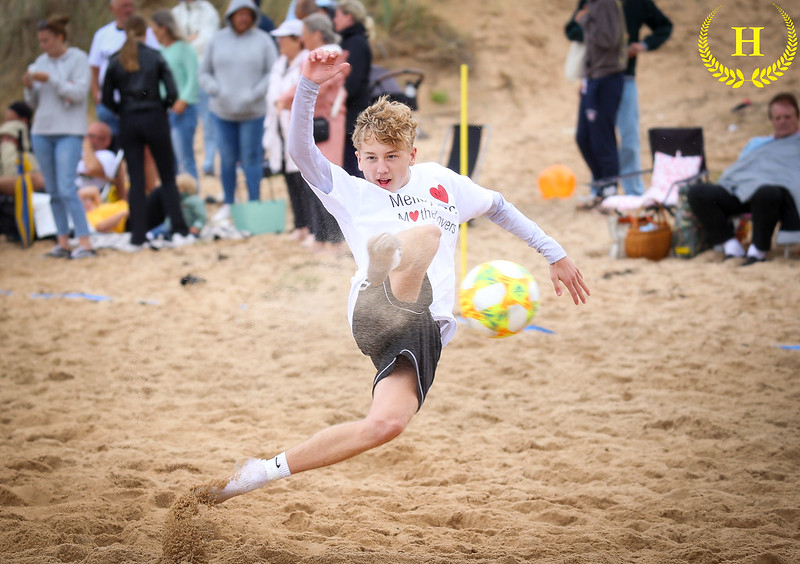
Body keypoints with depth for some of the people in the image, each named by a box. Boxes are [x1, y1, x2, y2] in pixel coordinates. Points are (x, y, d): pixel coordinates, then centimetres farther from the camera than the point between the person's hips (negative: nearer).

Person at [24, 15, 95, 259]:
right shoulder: (41, 62, 12)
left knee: (66, 189, -15)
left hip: (69, 132, -6)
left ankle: (84, 242, -15)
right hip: (42, 132, 6)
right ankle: (62, 242, 9)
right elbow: (34, 103, 17)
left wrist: (50, 79, -16)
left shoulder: (78, 59, -3)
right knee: (53, 191, 5)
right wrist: (29, 87, -3)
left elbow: (79, 93, -13)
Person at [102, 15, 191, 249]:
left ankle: (137, 237, 1)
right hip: (155, 119, -1)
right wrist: (161, 107, 9)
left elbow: (107, 98, 0)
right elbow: (172, 92, -9)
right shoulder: (155, 57, -4)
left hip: (128, 122, 1)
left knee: (136, 180, 5)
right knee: (168, 177, 9)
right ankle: (179, 229, 3)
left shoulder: (115, 61, 0)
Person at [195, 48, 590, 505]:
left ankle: (266, 472, -6)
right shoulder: (351, 194, 14)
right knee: (426, 232, -33)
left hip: (427, 333, 4)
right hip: (379, 312, -4)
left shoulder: (441, 181, 24)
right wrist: (310, 86, -18)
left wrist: (556, 254, 36)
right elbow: (301, 151, -2)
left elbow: (498, 207, 38)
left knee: (386, 423, -19)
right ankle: (387, 254, -74)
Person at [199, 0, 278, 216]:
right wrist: (217, 91, -8)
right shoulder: (217, 40, 5)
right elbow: (204, 73, 9)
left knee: (251, 159, -1)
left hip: (253, 112, -2)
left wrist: (254, 95, -14)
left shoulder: (262, 40, 0)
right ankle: (228, 204, 21)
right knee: (227, 159, 9)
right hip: (222, 111, 2)